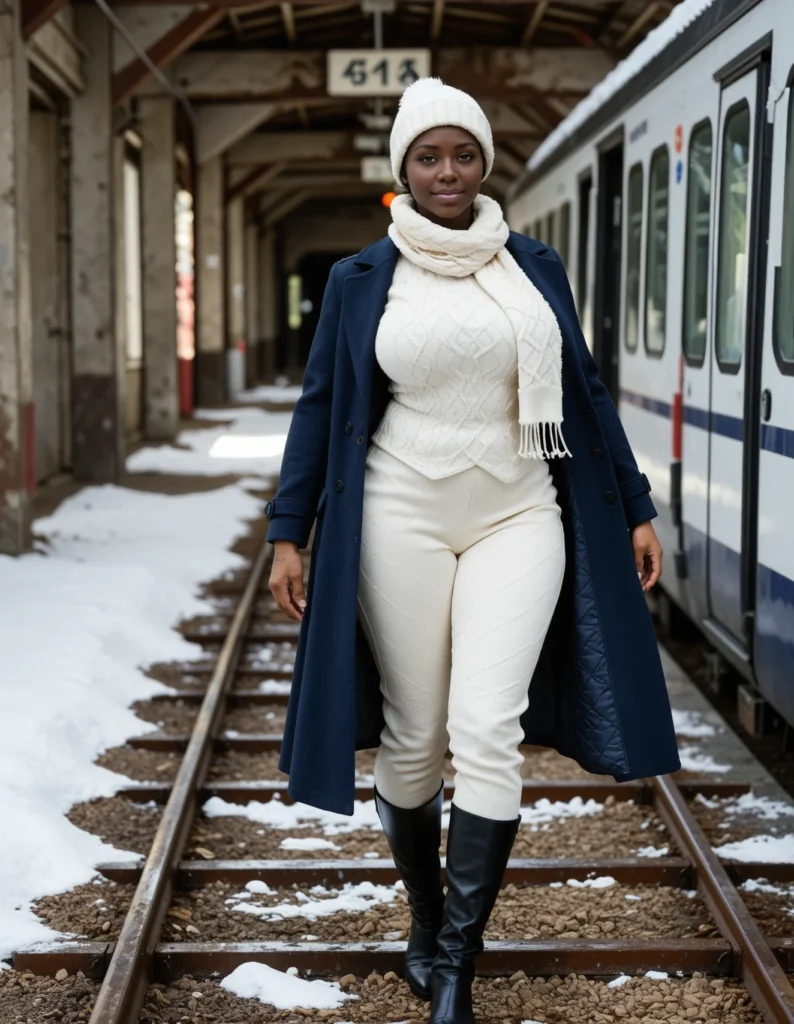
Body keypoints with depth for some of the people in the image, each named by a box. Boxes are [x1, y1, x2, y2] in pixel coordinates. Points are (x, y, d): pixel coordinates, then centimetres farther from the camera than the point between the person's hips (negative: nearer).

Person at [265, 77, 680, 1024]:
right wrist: (287, 534, 2)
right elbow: (320, 407, 6)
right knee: (412, 740, 5)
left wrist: (634, 511, 11)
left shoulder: (535, 268, 7)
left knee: (488, 732, -13)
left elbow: (586, 396, 12)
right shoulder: (360, 280, 4)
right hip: (401, 520, 0)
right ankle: (425, 919, 30)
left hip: (517, 519, 1)